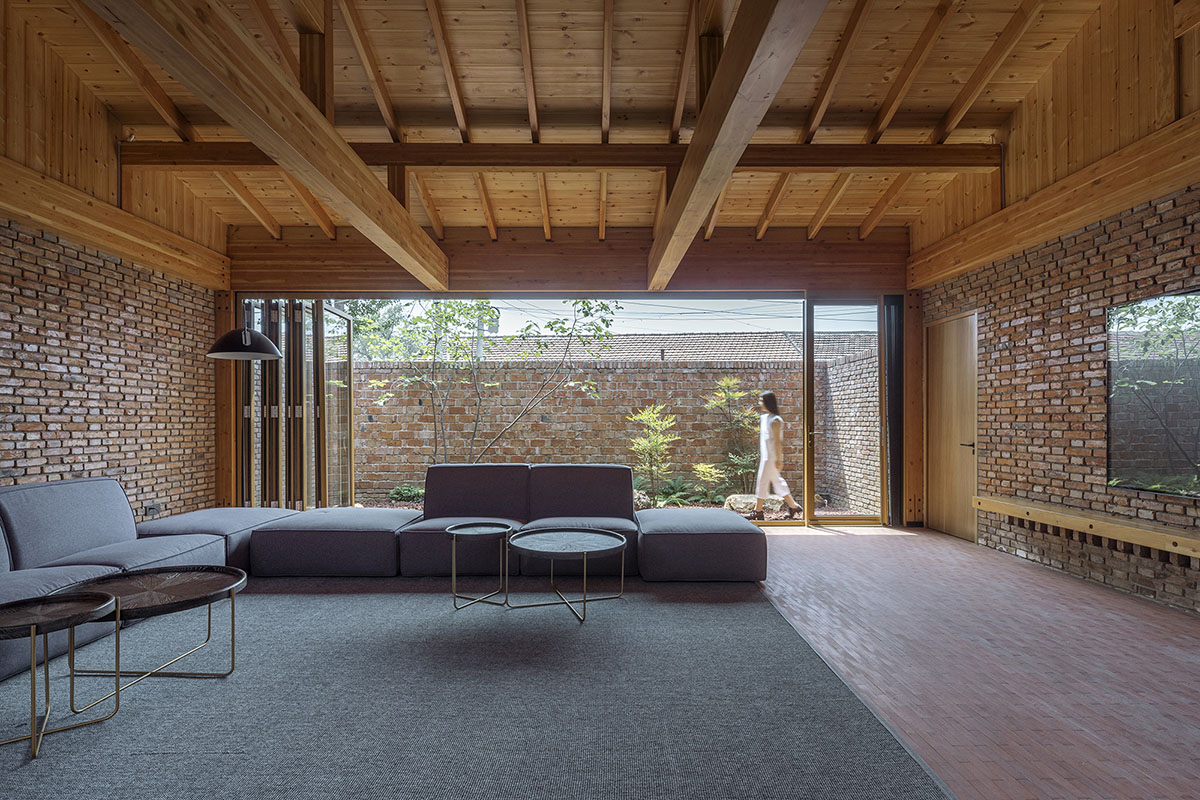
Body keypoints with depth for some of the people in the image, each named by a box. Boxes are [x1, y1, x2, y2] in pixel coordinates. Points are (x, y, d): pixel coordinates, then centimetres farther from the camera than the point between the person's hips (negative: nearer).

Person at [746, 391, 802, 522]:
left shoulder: (775, 420, -15)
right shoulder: (763, 418, 12)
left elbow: (778, 441, -17)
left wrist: (779, 460, -18)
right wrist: (760, 455, 20)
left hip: (771, 457, -9)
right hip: (765, 456, 9)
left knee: (762, 482, -3)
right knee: (777, 481, 14)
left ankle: (757, 511, 5)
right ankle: (793, 506, 23)